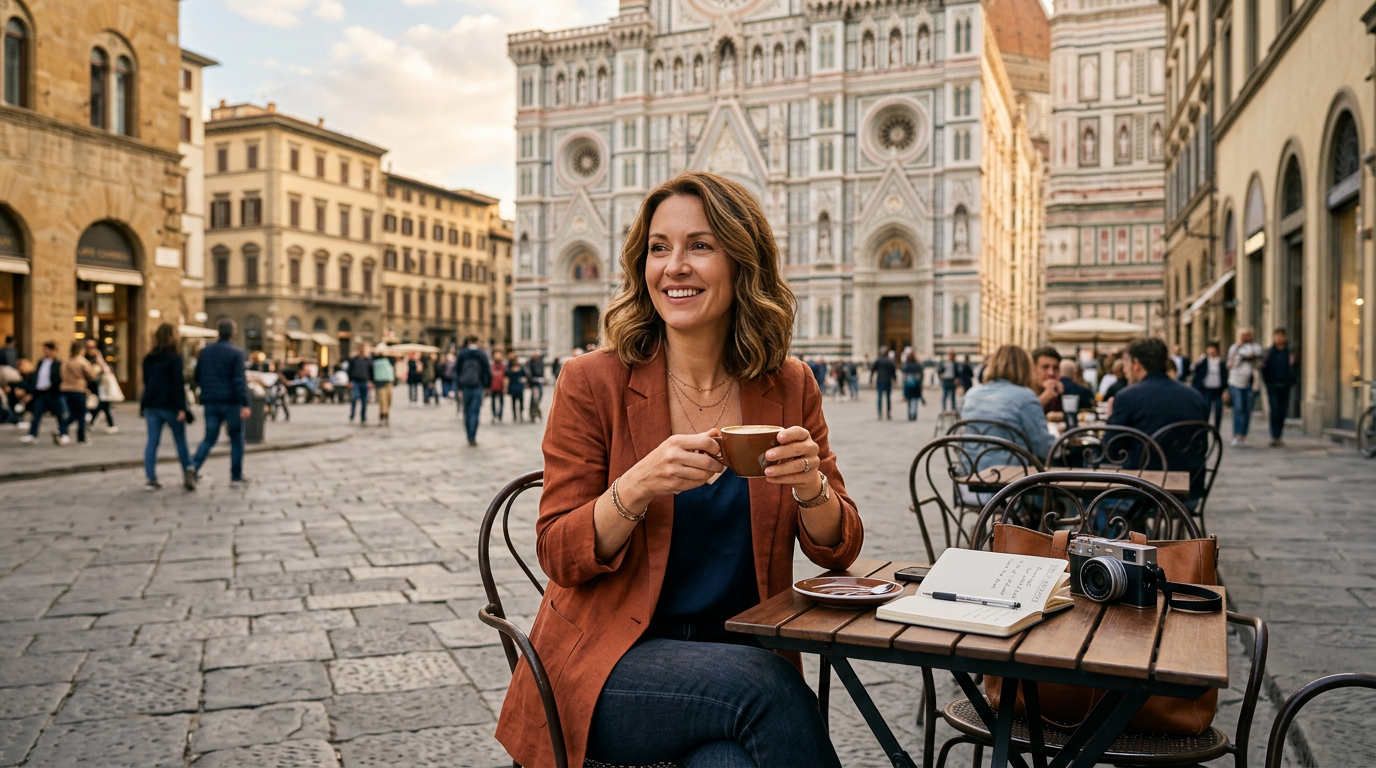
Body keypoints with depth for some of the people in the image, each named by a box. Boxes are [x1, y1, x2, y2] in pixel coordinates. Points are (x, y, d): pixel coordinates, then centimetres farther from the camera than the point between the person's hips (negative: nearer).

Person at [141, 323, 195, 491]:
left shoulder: (148, 359, 9)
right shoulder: (174, 358, -10)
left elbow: (146, 382, 15)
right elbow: (178, 384, -15)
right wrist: (181, 408, -16)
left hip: (151, 406, 5)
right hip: (170, 406, -5)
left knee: (152, 442, 4)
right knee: (181, 441, 6)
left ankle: (150, 479, 1)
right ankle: (188, 474, 8)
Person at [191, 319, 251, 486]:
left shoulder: (205, 351, 7)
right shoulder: (236, 353, -10)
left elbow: (197, 377, 13)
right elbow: (239, 380, -17)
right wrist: (245, 404, -20)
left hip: (210, 402, 5)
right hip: (230, 402, -4)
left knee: (209, 438, 12)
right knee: (236, 439, 7)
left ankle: (194, 466, -10)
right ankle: (236, 476, 10)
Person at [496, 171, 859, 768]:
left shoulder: (789, 388, 3)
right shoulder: (592, 383, -6)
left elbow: (838, 551, 4)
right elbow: (559, 557, -6)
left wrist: (809, 486, -18)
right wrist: (636, 487, -25)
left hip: (741, 649, 2)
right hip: (606, 666, -1)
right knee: (765, 685, -29)